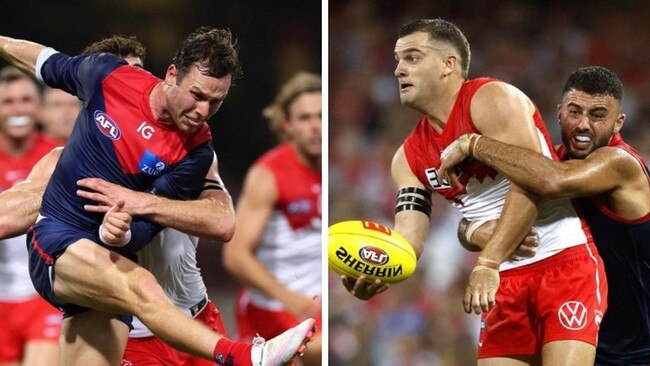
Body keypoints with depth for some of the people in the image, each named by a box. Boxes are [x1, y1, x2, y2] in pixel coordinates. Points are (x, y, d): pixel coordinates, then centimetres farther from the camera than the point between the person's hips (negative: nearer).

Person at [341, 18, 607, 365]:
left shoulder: (491, 99, -11)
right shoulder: (409, 157, 9)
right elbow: (407, 237, 2)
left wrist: (487, 265, -27)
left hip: (564, 260, -7)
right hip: (504, 281, 7)